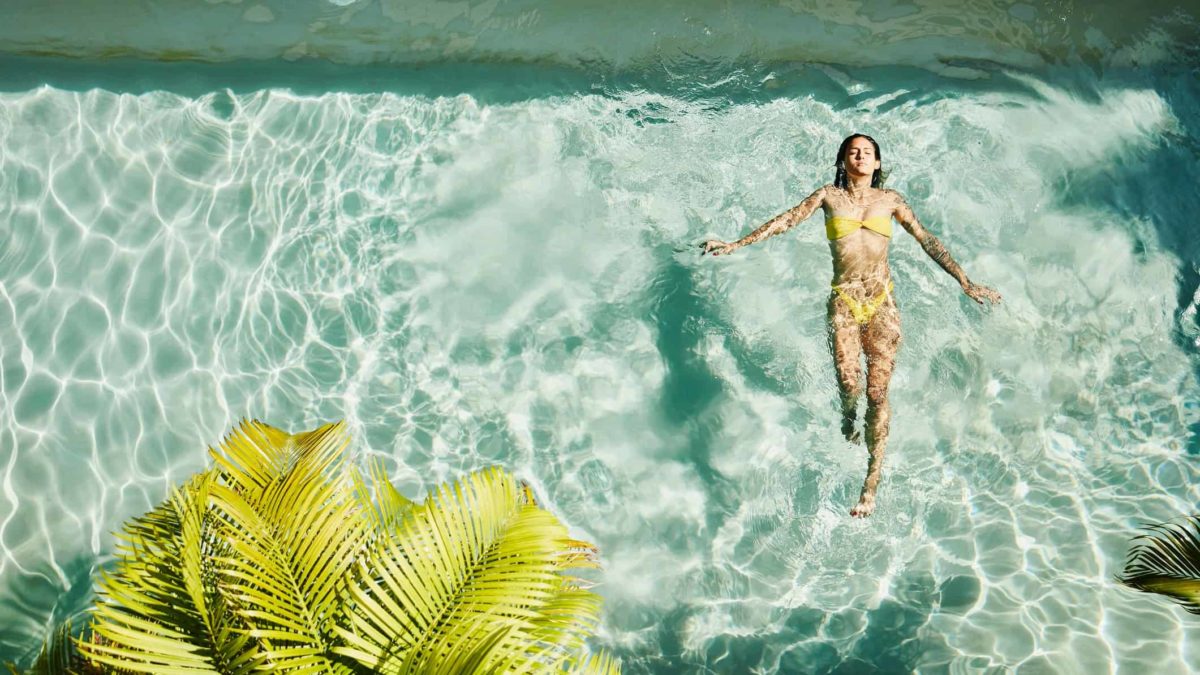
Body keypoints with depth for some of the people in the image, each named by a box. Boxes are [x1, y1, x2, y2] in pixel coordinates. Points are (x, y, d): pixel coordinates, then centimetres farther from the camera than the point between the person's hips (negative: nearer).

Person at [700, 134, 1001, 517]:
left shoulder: (889, 200, 11)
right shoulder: (829, 196, 9)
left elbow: (927, 241, 13)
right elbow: (784, 221, 5)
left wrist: (965, 282, 10)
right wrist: (736, 245, -2)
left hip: (882, 302, 1)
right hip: (843, 300, -1)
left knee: (877, 390, -9)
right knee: (848, 384, -13)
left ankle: (872, 482, -7)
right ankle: (848, 421, 25)